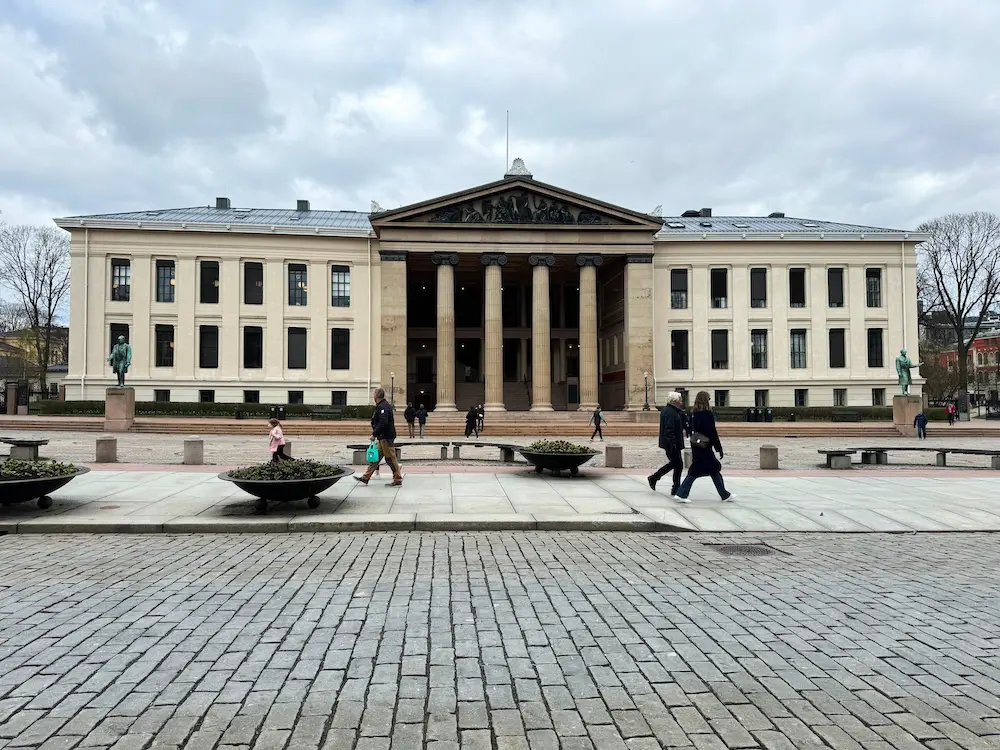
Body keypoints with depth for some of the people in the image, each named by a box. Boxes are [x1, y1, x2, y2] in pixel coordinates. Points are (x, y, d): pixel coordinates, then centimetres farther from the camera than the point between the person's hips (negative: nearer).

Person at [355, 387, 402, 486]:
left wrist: (374, 434, -21)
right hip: (383, 437, 11)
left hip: (386, 437, -11)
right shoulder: (382, 406, 16)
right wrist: (375, 431, 16)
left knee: (390, 458, -4)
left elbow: (383, 423, -26)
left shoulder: (383, 407, -17)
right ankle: (366, 478, 16)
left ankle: (398, 480, 2)